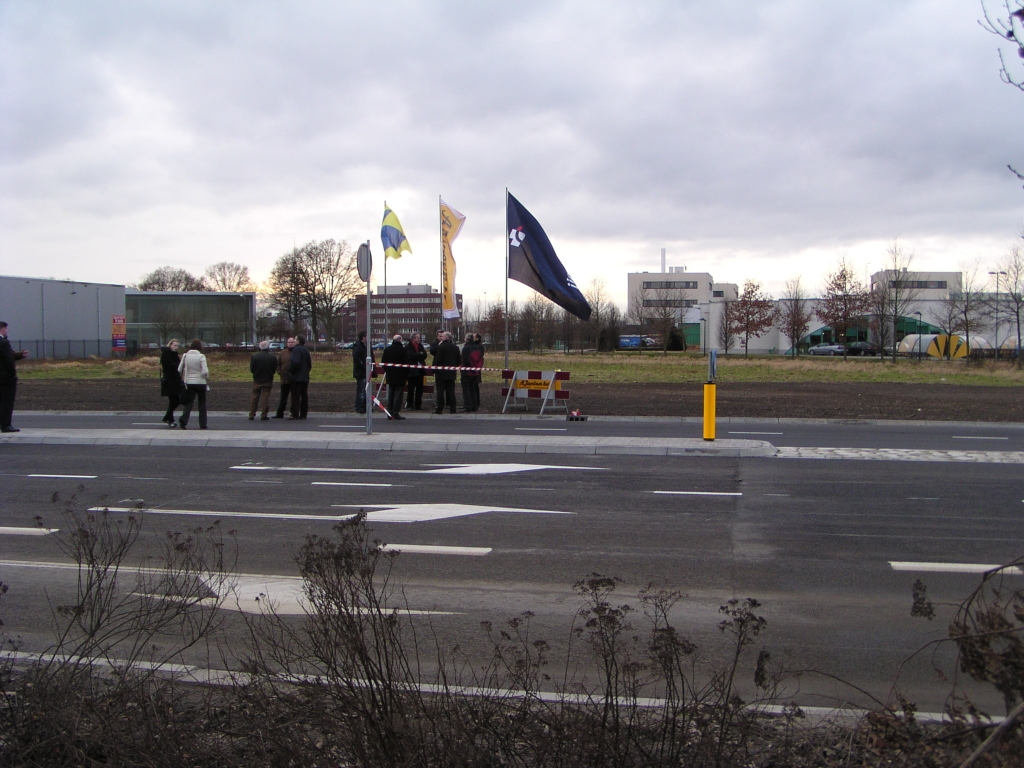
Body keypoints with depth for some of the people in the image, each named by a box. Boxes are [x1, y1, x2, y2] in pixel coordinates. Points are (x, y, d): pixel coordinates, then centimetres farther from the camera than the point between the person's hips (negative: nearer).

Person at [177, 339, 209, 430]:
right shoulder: (201, 356, -12)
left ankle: (183, 420, -13)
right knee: (202, 403, 10)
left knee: (188, 402, 7)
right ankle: (203, 424, 12)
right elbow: (205, 371, -19)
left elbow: (179, 370, 1)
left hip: (189, 382, 3)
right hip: (200, 382, -3)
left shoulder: (185, 356, -1)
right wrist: (207, 378, 0)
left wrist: (184, 376, 19)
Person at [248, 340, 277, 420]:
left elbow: (251, 369, -2)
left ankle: (251, 415, 11)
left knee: (254, 398, 10)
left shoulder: (255, 356, -7)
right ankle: (263, 415, 1)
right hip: (268, 381, -1)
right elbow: (275, 369, 0)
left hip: (257, 380, 1)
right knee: (265, 398, 3)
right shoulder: (272, 357, -8)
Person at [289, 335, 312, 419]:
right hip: (305, 377, 8)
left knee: (295, 396, -7)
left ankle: (295, 414, -9)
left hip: (297, 377, -8)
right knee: (304, 396, 9)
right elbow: (310, 364, 17)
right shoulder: (306, 350, 15)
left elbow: (296, 362, -22)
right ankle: (303, 414, 11)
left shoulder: (296, 349, -10)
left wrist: (291, 370, -9)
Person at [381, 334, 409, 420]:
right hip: (400, 375, -5)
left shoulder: (387, 349, 4)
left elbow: (383, 362, 9)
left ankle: (390, 413, 14)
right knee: (398, 393, -2)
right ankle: (396, 413, -6)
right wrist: (406, 373, -1)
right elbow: (406, 362, -13)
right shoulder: (402, 350, -13)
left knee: (390, 393, 13)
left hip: (390, 375, 5)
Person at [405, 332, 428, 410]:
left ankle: (418, 404, 11)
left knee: (419, 388, 5)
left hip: (420, 370, 5)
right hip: (412, 370, -5)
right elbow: (411, 355, -17)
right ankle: (410, 403, 8)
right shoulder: (408, 347, -2)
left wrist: (416, 355, -13)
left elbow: (425, 355, 2)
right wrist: (420, 354, -7)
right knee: (411, 388, -2)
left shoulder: (421, 346, 13)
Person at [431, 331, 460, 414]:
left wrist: (435, 370, -5)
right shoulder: (455, 347, 5)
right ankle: (452, 408, 8)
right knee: (451, 390, 8)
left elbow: (437, 360, -14)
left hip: (441, 373, -5)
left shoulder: (441, 347, -14)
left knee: (440, 390, 0)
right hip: (451, 373, 5)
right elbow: (459, 361, 9)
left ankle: (439, 408, -1)